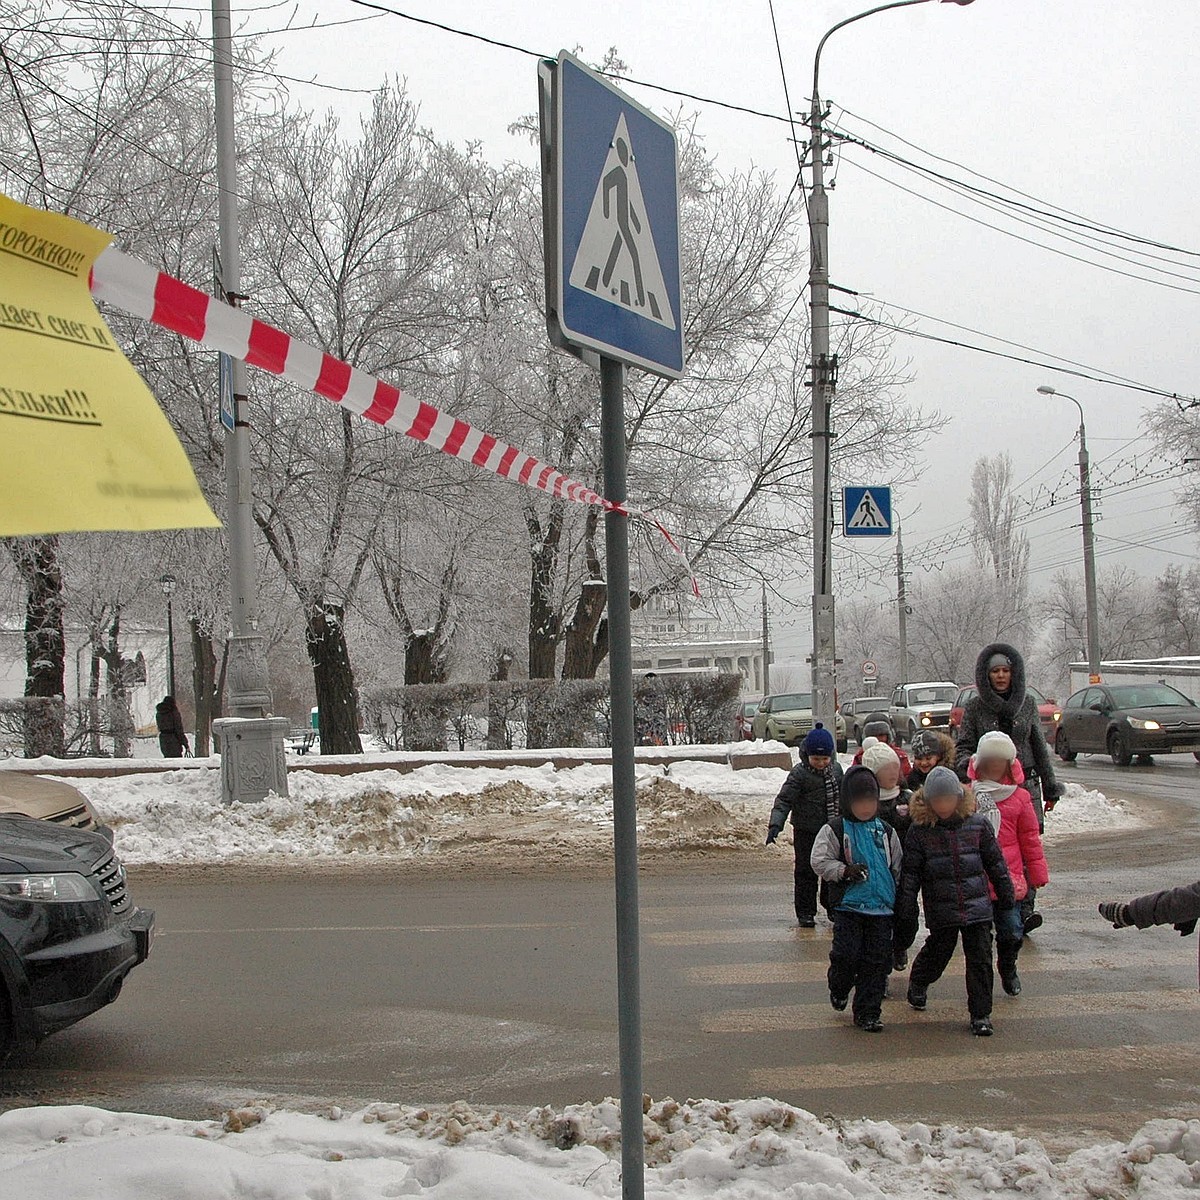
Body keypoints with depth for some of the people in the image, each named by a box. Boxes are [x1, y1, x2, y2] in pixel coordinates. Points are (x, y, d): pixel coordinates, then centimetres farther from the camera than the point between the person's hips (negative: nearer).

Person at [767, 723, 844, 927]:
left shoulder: (836, 770, 5)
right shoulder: (799, 774, -12)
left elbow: (842, 796, 19)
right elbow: (784, 800, -16)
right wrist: (776, 824, -27)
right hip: (806, 832, -4)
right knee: (806, 872, -1)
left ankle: (834, 907, 24)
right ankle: (805, 912, 7)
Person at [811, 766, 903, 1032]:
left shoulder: (885, 831, 12)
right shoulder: (835, 830, 0)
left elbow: (898, 867, 18)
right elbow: (820, 861, -5)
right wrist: (845, 871, -19)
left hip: (881, 907, 3)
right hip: (848, 905, -3)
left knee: (876, 960, 2)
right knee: (846, 955, -9)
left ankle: (868, 1013, 11)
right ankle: (839, 990, 24)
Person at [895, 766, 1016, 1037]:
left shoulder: (977, 824, -1)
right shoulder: (919, 830, -5)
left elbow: (995, 862, 10)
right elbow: (909, 874, -2)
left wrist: (1007, 894, 16)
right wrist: (905, 914, -4)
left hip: (977, 906, 1)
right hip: (941, 910, -1)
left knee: (980, 959, -1)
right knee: (937, 953, 12)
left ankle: (981, 1014, 10)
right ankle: (918, 984, 44)